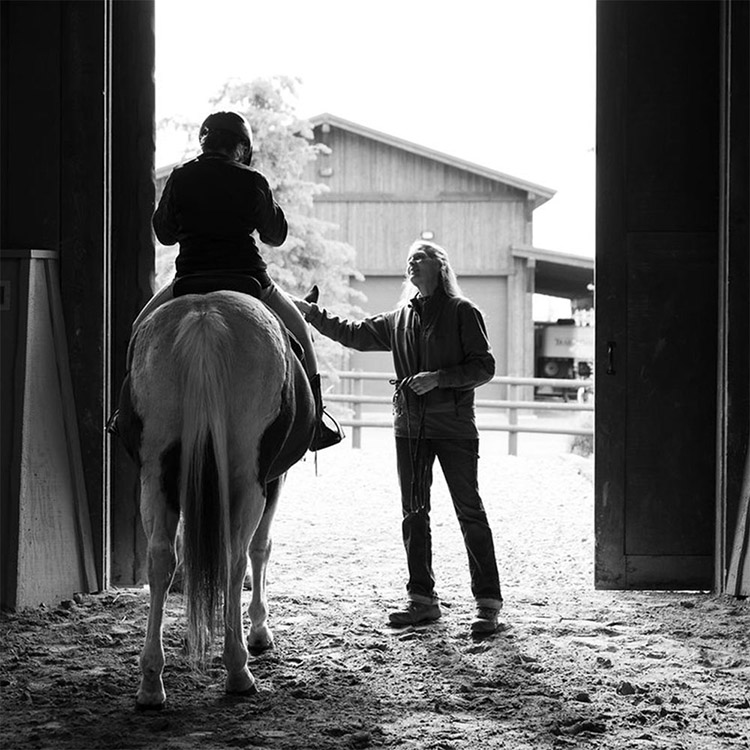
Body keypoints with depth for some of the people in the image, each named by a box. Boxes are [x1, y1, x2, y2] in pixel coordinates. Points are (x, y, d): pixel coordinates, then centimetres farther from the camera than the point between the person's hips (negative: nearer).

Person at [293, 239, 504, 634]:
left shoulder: (462, 312, -2)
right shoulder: (398, 319, 14)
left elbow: (484, 367, -6)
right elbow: (354, 334, 16)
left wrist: (438, 378, -16)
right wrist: (311, 313, 8)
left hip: (453, 426, -6)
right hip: (409, 427, 6)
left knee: (470, 512, -5)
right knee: (413, 513, 8)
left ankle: (488, 602, -2)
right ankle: (422, 599, 15)